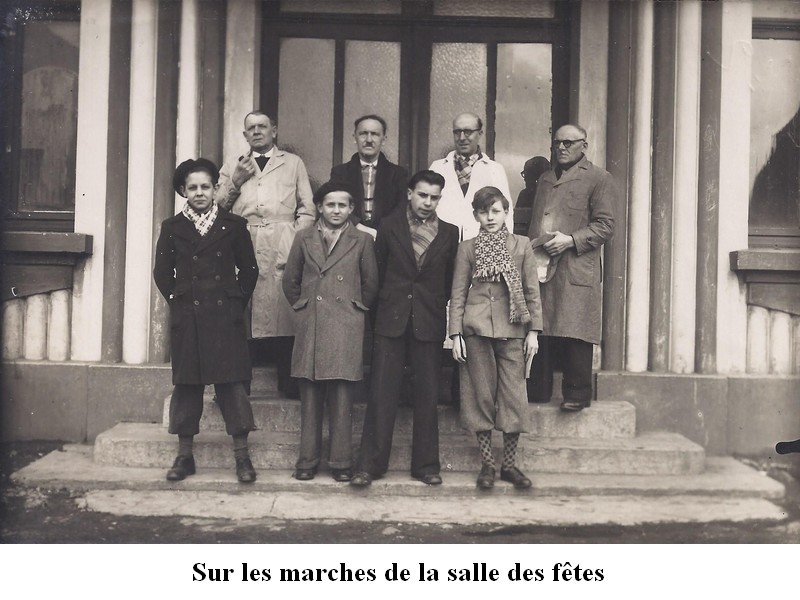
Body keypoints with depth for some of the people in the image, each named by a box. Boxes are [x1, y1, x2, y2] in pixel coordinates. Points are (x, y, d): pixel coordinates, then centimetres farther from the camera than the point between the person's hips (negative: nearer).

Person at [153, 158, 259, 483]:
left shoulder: (233, 225, 4)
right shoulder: (172, 228, 7)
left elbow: (249, 270, 8)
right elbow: (162, 272, 11)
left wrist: (236, 302, 3)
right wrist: (178, 300, 3)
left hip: (225, 317, -1)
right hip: (187, 319, 1)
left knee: (232, 382, -2)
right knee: (187, 384, 6)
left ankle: (242, 456, 5)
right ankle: (184, 455, 17)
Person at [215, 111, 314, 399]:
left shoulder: (293, 163, 20)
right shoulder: (232, 167, 25)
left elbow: (307, 208, 12)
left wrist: (297, 240, -2)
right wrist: (236, 181, 3)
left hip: (282, 247, -1)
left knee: (284, 310, -11)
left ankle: (289, 382, -4)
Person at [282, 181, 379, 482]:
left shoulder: (362, 240, 7)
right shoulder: (304, 238, 11)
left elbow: (370, 284, 12)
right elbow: (290, 281, 18)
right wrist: (303, 306, 14)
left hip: (346, 327, -1)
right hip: (310, 327, 2)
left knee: (342, 397, -2)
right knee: (310, 396, 4)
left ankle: (341, 462, 7)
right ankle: (307, 460, 13)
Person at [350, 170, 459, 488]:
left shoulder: (449, 232, 6)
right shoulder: (389, 226, 4)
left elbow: (451, 279, 11)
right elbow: (378, 271, 10)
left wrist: (436, 306, 10)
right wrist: (385, 304, 10)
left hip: (430, 322, 1)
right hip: (391, 319, -1)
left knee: (427, 396, 6)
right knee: (381, 393, -1)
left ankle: (426, 465, 16)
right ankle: (370, 465, 6)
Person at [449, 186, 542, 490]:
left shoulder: (521, 245, 8)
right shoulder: (467, 248, 7)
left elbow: (532, 291, 8)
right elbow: (458, 293, 5)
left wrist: (534, 330, 2)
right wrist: (455, 334, -2)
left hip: (512, 329, 0)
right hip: (476, 329, 0)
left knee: (514, 397, 0)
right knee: (482, 396, 4)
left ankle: (509, 464, 13)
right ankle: (486, 464, 15)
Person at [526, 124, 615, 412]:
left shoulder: (598, 179, 4)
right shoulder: (545, 179, 24)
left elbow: (605, 225, -3)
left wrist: (570, 240, -14)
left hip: (576, 269, -5)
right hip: (541, 267, 6)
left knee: (574, 335, -6)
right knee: (540, 332, 5)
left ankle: (577, 393, 4)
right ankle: (538, 390, 13)